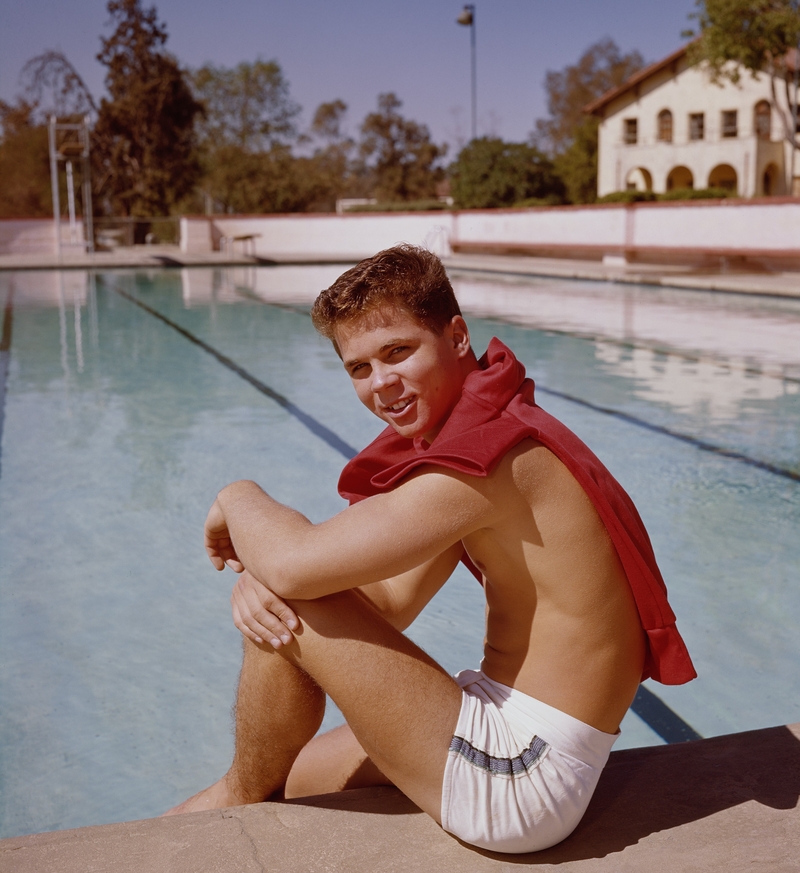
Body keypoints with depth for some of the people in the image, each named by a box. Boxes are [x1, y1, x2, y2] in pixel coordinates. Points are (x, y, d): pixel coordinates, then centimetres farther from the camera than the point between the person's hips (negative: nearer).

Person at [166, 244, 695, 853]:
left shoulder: (486, 458, -23)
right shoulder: (495, 438, 10)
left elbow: (294, 564, -26)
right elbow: (389, 604, 7)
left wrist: (239, 497, -4)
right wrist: (257, 580, -10)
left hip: (520, 779, -10)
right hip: (531, 753, 10)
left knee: (285, 633, -10)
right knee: (286, 778, 18)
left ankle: (242, 796, 15)